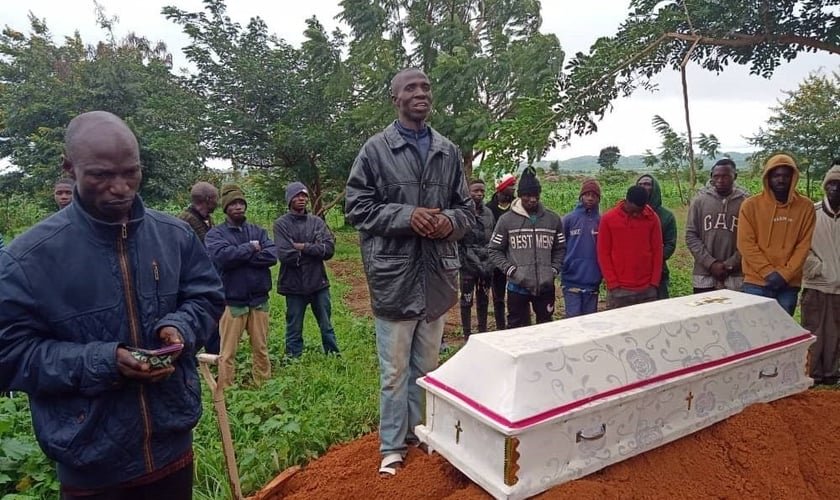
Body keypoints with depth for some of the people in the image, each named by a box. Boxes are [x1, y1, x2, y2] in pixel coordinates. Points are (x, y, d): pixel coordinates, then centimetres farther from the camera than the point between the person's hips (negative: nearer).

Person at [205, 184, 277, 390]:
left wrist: (239, 257, -14)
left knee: (261, 348, 14)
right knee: (228, 353, 3)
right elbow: (221, 256, -21)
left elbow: (272, 255, -8)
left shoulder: (258, 231, 8)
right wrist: (250, 248, -11)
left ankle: (264, 387, 28)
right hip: (232, 301, -3)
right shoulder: (215, 234, -1)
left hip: (259, 300, 3)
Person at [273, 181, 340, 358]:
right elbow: (285, 255, -16)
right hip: (294, 285, -3)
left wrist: (304, 247, -15)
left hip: (319, 282, 3)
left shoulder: (317, 222, 5)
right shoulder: (281, 224, -5)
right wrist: (314, 251, -8)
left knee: (327, 326, 15)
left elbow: (329, 248, -7)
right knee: (294, 330, 10)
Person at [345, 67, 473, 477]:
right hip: (394, 276, -4)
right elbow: (357, 207, -4)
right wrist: (406, 216, -16)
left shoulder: (449, 151, 9)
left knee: (427, 367, 18)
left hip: (437, 275, 4)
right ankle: (392, 446, 23)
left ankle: (420, 433, 37)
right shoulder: (375, 149, -3)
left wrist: (449, 221, -9)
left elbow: (467, 210, 13)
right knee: (394, 371, 7)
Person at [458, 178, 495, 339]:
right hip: (468, 265, -5)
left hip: (486, 265, 5)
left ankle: (483, 330, 29)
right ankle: (467, 334, 16)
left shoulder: (488, 213, 8)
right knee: (467, 301, 5)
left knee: (483, 300, 16)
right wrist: (461, 260, -14)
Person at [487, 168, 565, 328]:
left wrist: (554, 270, -1)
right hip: (517, 286, -2)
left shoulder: (554, 219, 5)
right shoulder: (506, 220, -3)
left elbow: (560, 248, 13)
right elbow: (494, 250, 0)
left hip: (546, 286, 3)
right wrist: (511, 270, -10)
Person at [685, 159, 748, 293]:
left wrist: (730, 264, -12)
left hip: (736, 278, -1)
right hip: (704, 277, 1)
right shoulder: (699, 200, 3)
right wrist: (711, 263, -9)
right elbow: (691, 236, 0)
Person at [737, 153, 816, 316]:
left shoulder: (805, 206, 3)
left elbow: (805, 245, 0)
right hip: (756, 283, -1)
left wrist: (785, 274, -10)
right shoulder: (751, 205, -3)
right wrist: (768, 272, -13)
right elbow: (746, 244, -6)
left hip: (789, 284, 2)